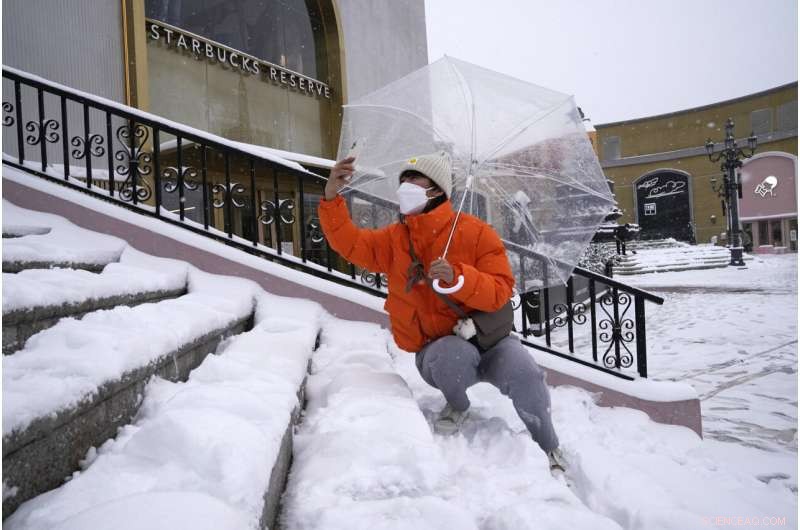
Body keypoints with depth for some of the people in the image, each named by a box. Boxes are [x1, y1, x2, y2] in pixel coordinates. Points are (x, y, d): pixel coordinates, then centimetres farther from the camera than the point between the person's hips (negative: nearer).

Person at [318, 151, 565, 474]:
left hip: (487, 338, 0)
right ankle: (457, 406, 1)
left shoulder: (476, 233, -6)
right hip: (436, 350, 1)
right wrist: (332, 197, -18)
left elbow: (501, 292, -13)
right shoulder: (395, 239, 5)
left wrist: (457, 276, -30)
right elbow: (349, 242, -5)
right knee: (453, 353, -34)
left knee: (523, 374, -27)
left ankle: (548, 449, 1)